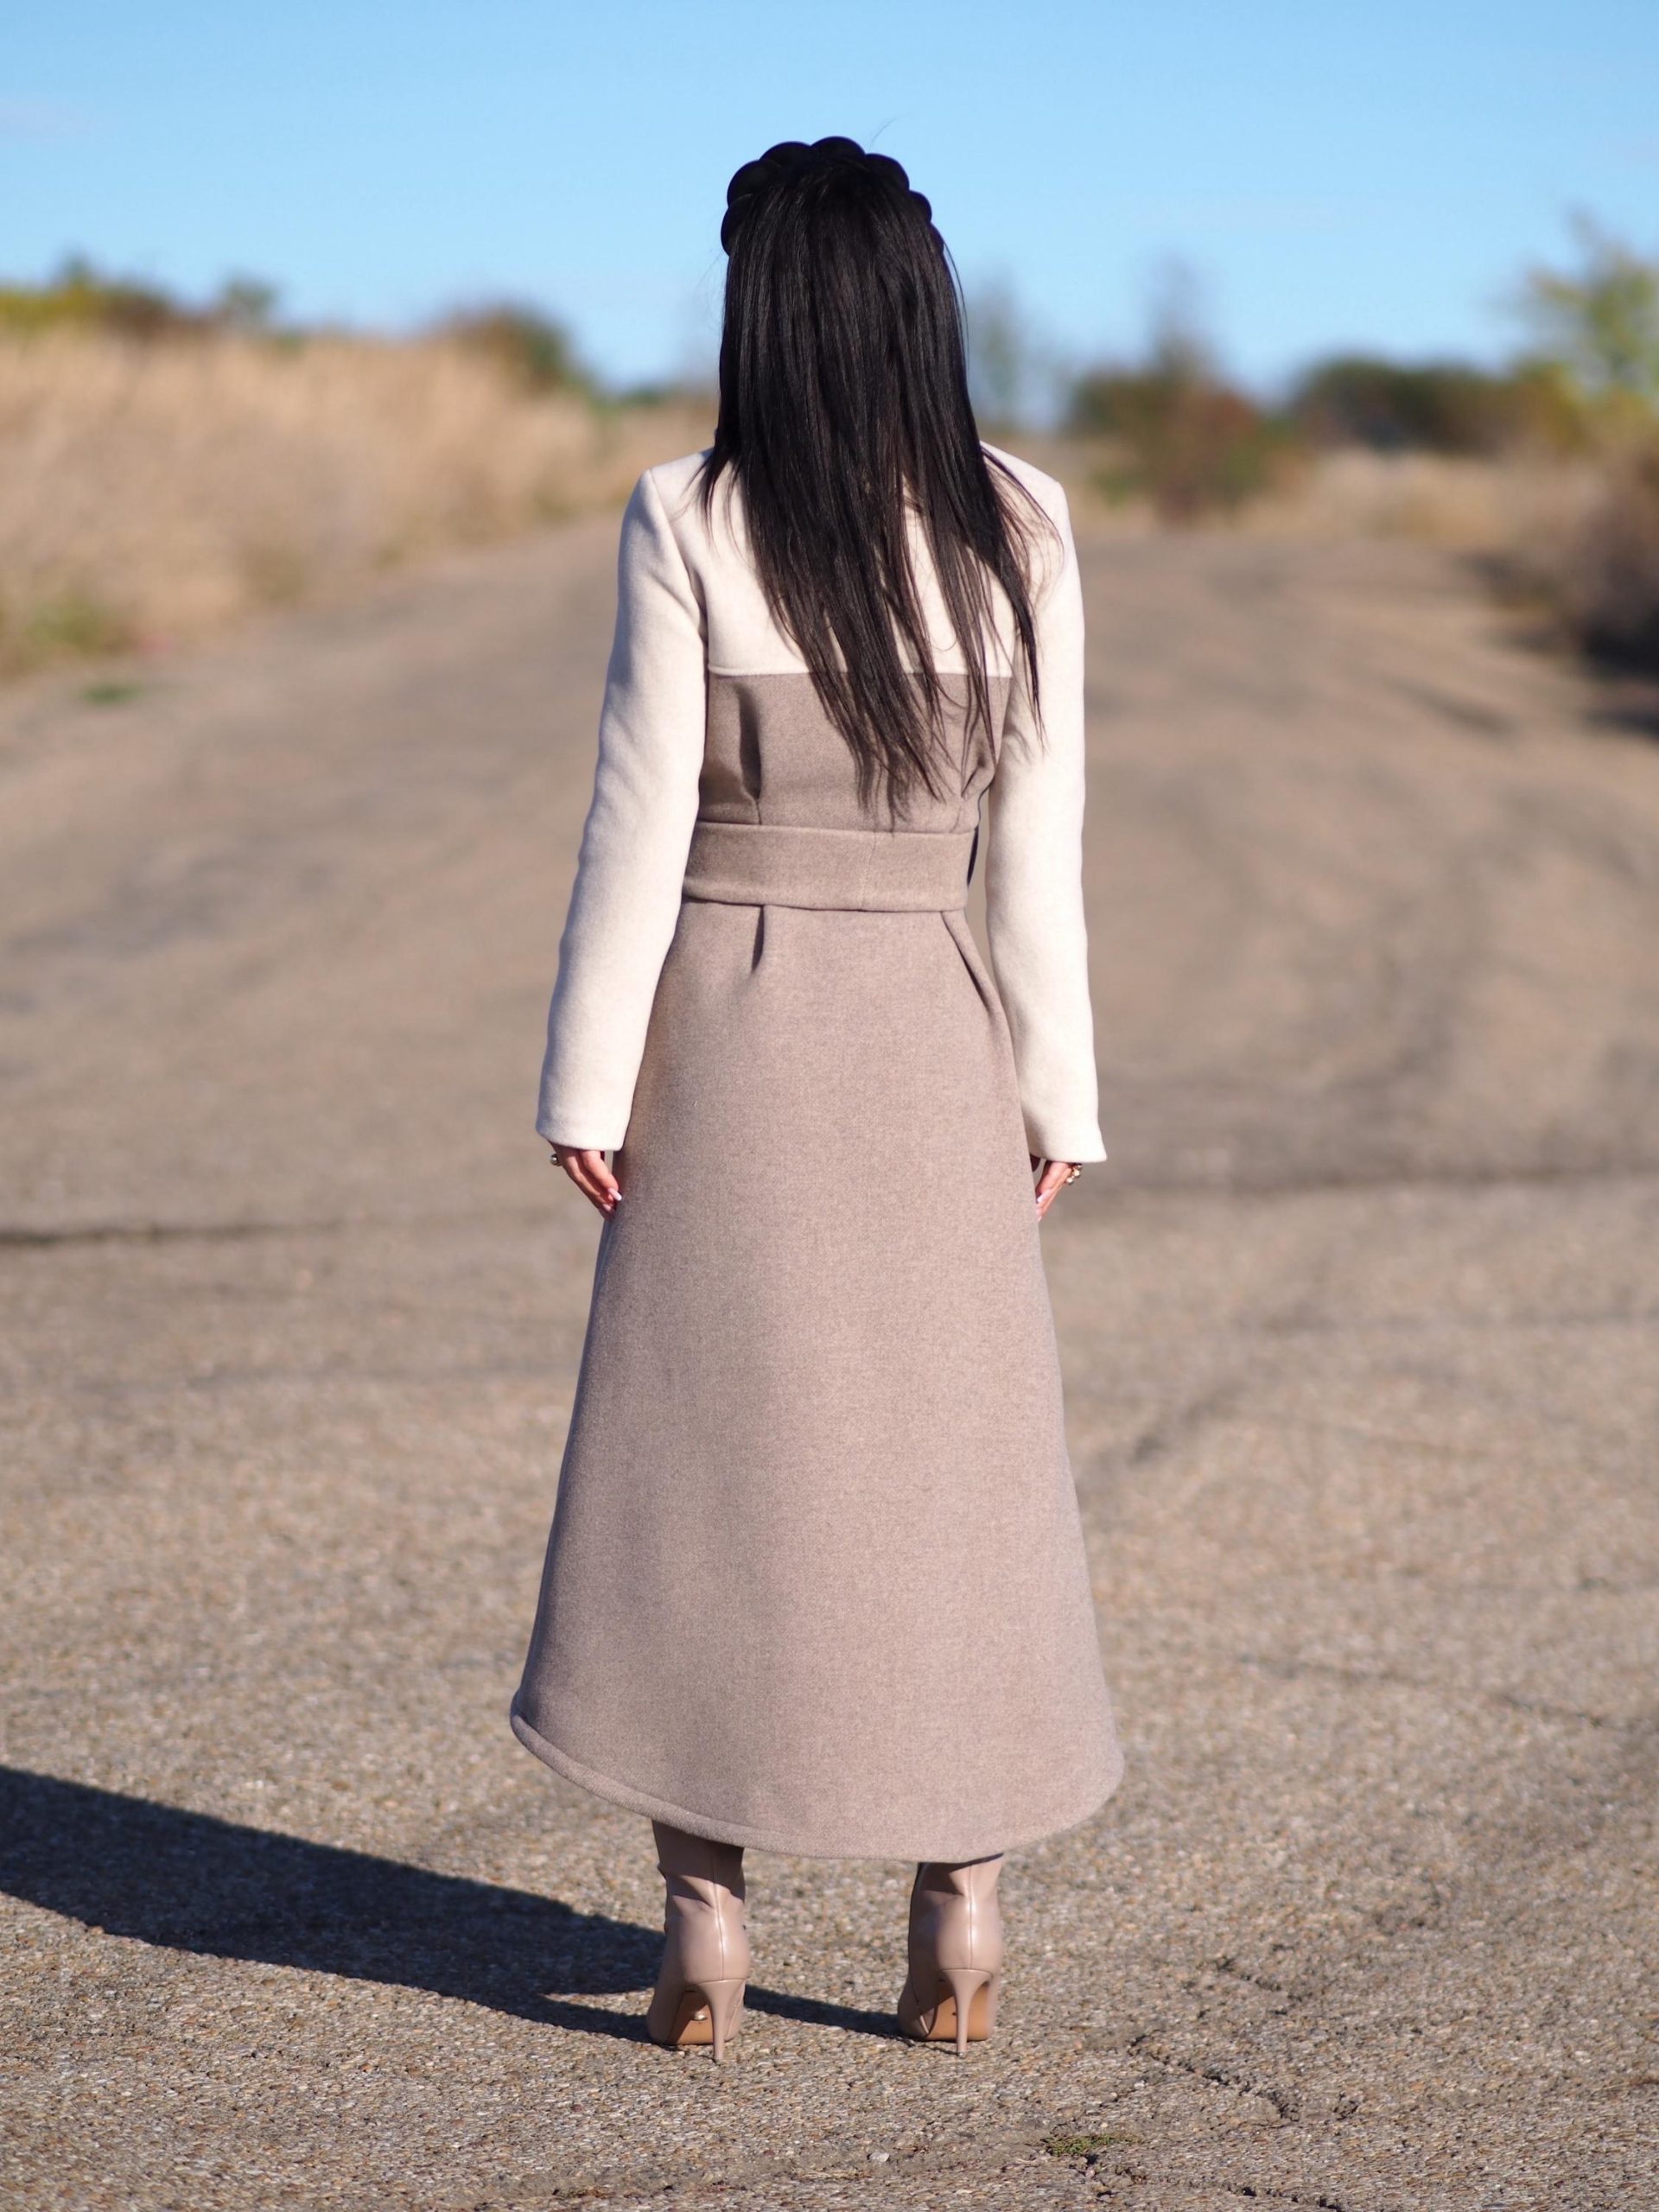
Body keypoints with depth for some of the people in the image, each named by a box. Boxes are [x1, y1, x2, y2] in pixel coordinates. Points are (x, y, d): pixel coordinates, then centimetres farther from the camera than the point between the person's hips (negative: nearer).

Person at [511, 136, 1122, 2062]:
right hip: (932, 1045, 2)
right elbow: (1040, 840, 1)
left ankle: (704, 1927, 9)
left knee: (697, 1462, 7)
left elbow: (641, 822, -9)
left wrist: (588, 1088, -3)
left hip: (730, 1035, -2)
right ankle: (962, 1918, 15)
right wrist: (1056, 1093, 7)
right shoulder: (1022, 528, -1)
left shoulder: (687, 521, -9)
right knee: (949, 1461, 11)